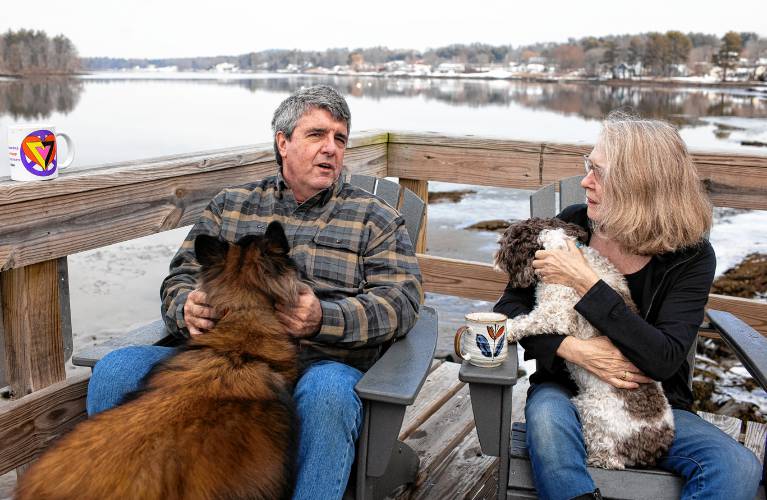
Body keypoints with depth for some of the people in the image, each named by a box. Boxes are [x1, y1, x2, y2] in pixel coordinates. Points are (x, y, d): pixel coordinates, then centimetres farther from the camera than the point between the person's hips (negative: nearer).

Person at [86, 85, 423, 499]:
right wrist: (188, 309, -10)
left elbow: (400, 300, 0)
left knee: (326, 395, -39)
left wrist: (323, 319, -19)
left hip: (322, 366, -2)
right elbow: (181, 278, 16)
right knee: (115, 371, -19)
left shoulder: (373, 218, 12)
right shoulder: (230, 205, 20)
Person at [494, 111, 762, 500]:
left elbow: (665, 359, -21)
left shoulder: (690, 257, -9)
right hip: (566, 388, 0)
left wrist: (585, 283, -26)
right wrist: (572, 349, -22)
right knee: (546, 417, -36)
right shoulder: (571, 224, -6)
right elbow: (509, 306, -4)